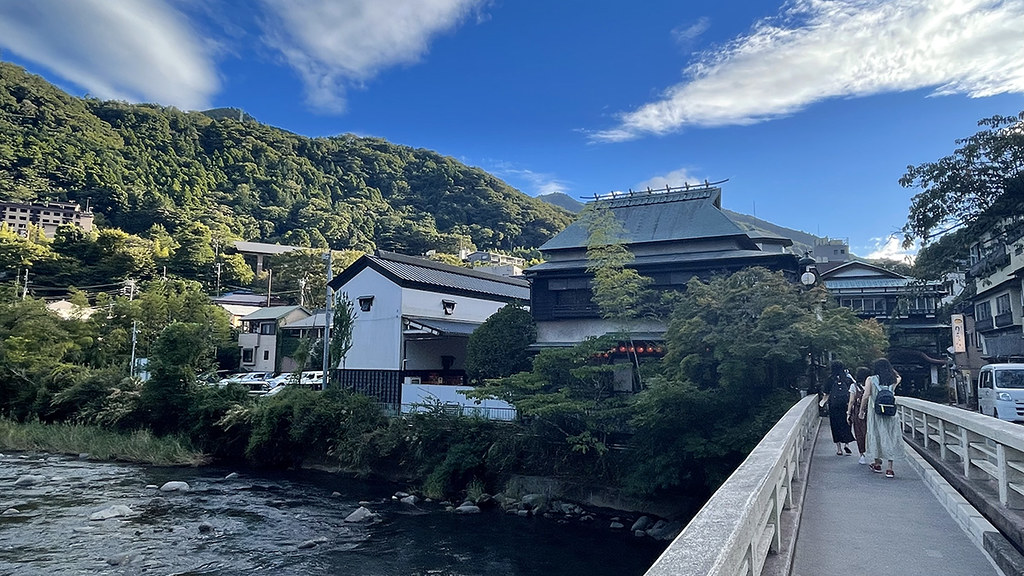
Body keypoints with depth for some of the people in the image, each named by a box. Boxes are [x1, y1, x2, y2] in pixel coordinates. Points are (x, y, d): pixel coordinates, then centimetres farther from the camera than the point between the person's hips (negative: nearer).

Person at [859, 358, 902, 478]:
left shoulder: (871, 380, -5)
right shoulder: (893, 380, 3)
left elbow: (866, 396, -9)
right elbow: (899, 377, 28)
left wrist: (862, 411, 1)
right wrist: (889, 368, 20)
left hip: (875, 412, -1)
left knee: (876, 436, 12)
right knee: (890, 438, 4)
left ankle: (877, 464, 24)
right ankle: (890, 468, 1)